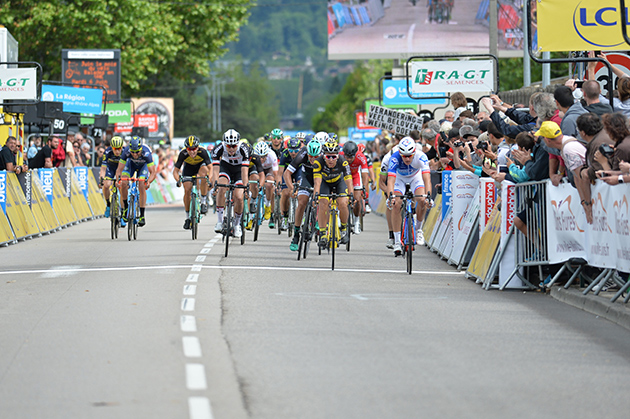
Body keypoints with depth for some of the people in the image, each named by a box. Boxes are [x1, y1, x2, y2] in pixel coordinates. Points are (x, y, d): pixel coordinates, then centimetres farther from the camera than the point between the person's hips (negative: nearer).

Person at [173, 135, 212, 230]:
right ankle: (188, 217, 6)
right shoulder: (183, 154, -33)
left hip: (201, 165, -1)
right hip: (188, 167, 1)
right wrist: (178, 180, -47)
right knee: (187, 190, -11)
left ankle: (204, 201, -22)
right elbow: (175, 170, -28)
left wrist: (211, 177, -59)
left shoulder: (202, 152, -36)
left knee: (203, 172, -36)